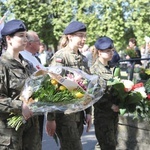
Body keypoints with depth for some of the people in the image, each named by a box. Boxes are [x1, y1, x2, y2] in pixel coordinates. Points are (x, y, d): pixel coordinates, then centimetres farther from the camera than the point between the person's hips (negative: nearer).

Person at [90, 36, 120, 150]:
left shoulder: (110, 68, 12)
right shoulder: (94, 69, -9)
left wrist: (118, 104, 1)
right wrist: (110, 105, -18)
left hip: (114, 112, 7)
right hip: (103, 113, -7)